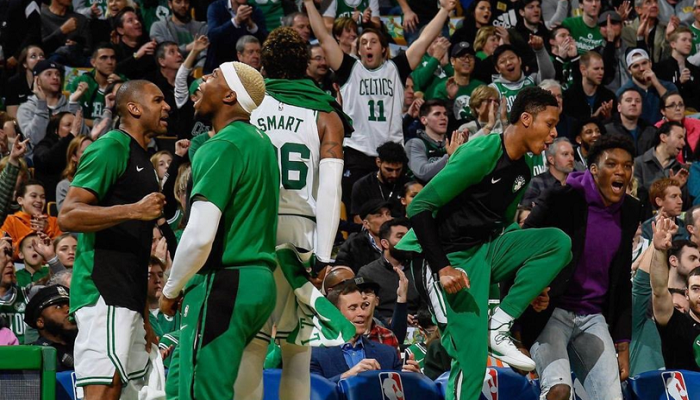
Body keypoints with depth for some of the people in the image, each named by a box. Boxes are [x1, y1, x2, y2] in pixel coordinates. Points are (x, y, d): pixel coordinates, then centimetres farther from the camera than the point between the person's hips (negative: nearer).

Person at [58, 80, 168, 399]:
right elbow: (67, 216, -17)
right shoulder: (111, 148, -6)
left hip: (128, 298, 10)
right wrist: (133, 211, -25)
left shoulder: (142, 160, 23)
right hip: (103, 291, -10)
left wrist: (144, 319, 26)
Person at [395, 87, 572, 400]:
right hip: (460, 257, -8)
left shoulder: (523, 167, 7)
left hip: (490, 247, 8)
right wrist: (442, 268, -26)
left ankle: (499, 325, -10)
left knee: (558, 242, -12)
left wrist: (532, 280, 12)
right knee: (471, 361, -16)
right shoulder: (480, 154, -19)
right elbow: (419, 208, -21)